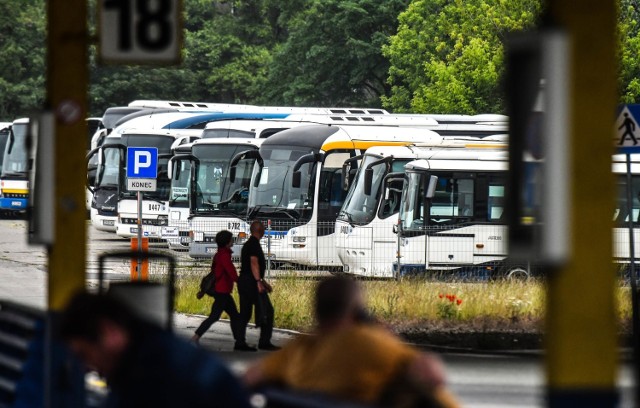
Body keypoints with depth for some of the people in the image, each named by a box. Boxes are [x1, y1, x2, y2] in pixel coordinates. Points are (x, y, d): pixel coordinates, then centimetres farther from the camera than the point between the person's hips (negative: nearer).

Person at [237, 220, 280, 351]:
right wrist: (259, 282, -26)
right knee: (266, 311, -6)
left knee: (245, 313, 10)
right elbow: (254, 262, -21)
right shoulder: (254, 244, -10)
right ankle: (264, 342, -9)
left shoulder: (247, 245, 20)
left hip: (243, 281, 10)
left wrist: (263, 281, 31)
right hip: (252, 282, -10)